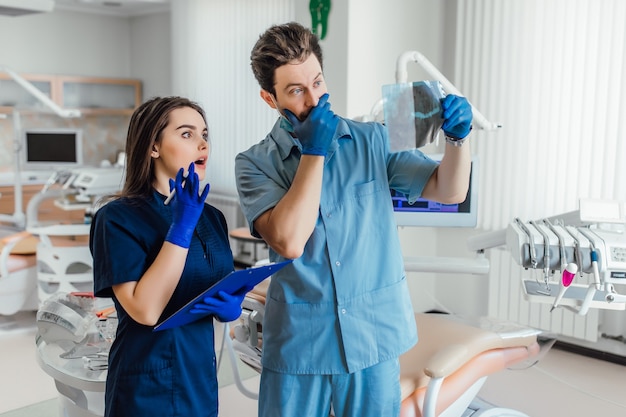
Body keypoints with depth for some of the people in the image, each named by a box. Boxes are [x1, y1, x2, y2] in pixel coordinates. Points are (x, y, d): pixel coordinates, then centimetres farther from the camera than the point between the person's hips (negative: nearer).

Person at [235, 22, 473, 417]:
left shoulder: (372, 140, 1)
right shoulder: (255, 163, -5)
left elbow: (449, 191, 1)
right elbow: (289, 241, -20)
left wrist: (458, 136, -18)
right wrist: (314, 152, -17)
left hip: (376, 338, 2)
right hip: (298, 343, -1)